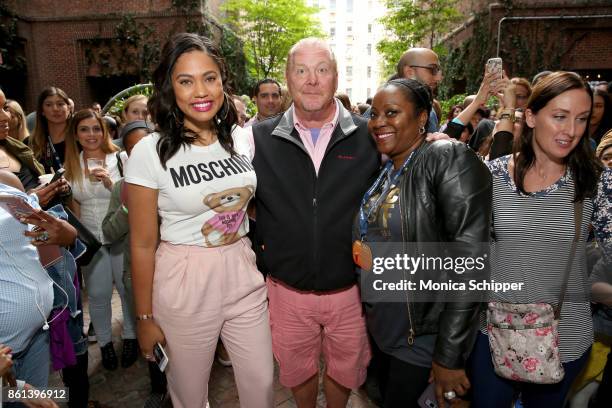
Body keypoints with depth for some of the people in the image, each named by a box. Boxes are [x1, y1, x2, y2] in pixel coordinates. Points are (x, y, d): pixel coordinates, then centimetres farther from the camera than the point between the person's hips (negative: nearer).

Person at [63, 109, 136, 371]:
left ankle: (130, 337, 29)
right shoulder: (71, 165, 3)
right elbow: (75, 205, 11)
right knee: (98, 294, 11)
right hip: (90, 239, 3)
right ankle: (104, 342, 30)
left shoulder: (120, 159, -8)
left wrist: (111, 184, -22)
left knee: (127, 289, 9)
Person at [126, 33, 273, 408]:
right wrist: (145, 317, -2)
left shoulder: (242, 138, 0)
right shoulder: (150, 152, -13)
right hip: (183, 284, -3)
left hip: (243, 276, 4)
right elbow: (143, 245, -8)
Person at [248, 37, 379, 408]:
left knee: (346, 369, 22)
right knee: (297, 370, 23)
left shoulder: (370, 137, -7)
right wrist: (261, 252, -3)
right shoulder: (259, 138, -7)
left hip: (350, 289, 0)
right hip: (287, 291, 1)